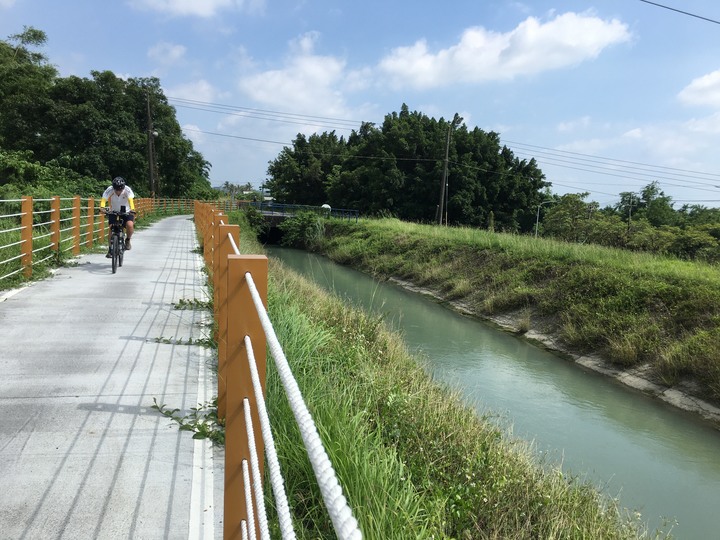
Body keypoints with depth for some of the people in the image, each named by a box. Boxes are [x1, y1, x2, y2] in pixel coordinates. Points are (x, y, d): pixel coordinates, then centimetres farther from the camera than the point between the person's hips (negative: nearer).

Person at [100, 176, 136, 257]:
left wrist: (132, 209, -58)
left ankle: (127, 240, 0)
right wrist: (102, 207, -54)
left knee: (130, 225, -27)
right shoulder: (109, 190, -21)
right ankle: (110, 249, 2)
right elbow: (103, 200, -32)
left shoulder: (127, 190, -24)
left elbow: (130, 200, -39)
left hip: (126, 211, -1)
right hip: (113, 211, 1)